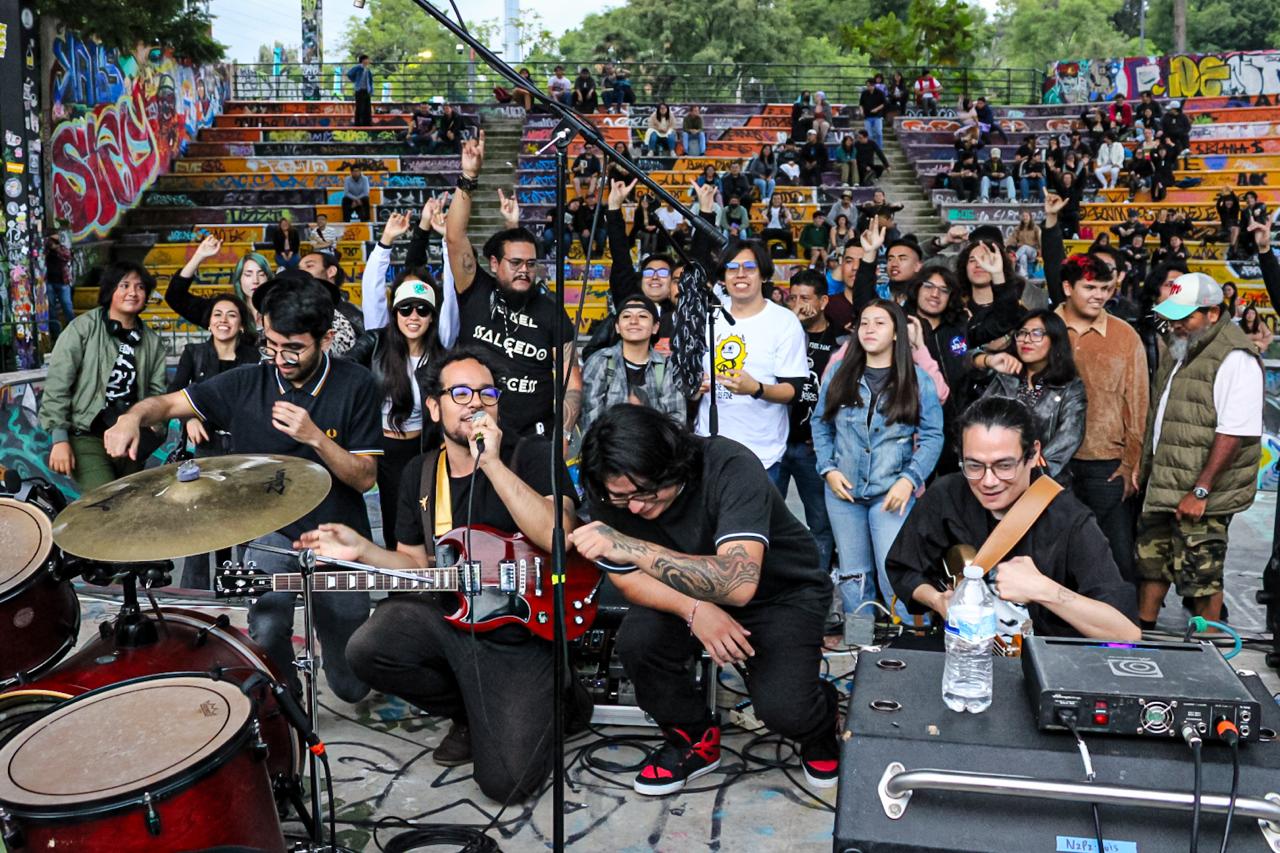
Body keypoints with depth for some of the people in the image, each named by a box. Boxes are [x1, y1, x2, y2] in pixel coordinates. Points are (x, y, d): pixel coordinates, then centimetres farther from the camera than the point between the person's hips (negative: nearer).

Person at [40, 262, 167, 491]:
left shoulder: (152, 341, 6)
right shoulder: (82, 328, -6)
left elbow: (156, 392, 5)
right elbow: (57, 385, -9)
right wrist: (59, 438, -15)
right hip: (87, 435, -5)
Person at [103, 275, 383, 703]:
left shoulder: (356, 385, -11)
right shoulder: (246, 384, -6)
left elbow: (365, 478, -11)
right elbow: (168, 403, 1)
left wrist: (314, 437, -27)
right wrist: (134, 416, -22)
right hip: (272, 532, 1)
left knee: (351, 686, 4)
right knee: (266, 635, -26)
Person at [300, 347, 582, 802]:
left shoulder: (533, 455, -9)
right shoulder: (421, 473, 9)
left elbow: (558, 538, -26)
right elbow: (416, 564, 16)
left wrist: (492, 463, -28)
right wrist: (363, 550, -3)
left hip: (524, 628, -5)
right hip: (447, 608, 6)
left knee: (506, 782, -16)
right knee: (366, 651, -24)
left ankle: (550, 701, 19)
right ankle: (470, 712, 6)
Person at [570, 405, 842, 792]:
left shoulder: (730, 467, -33)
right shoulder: (610, 494, -19)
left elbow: (739, 584, -44)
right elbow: (627, 578, -9)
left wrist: (633, 548, -50)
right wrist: (694, 610, -28)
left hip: (783, 592, -4)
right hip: (692, 592, 4)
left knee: (782, 707, -25)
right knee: (635, 641, -25)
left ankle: (817, 722, 13)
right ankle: (694, 737, 4)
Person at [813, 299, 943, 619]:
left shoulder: (917, 379, -2)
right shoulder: (839, 372, 4)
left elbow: (932, 436, -4)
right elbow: (820, 423, 8)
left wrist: (909, 480, -15)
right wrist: (828, 469, -4)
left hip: (892, 493, -3)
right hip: (843, 489, 3)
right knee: (852, 575, 14)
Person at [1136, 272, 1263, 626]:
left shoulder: (1235, 357, -17)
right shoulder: (1180, 346, 13)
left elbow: (1235, 432, -23)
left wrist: (1200, 491, -24)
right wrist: (1145, 465, 18)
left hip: (1200, 494, -9)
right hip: (1162, 484, 9)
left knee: (1200, 575, 1)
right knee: (1151, 561, 16)